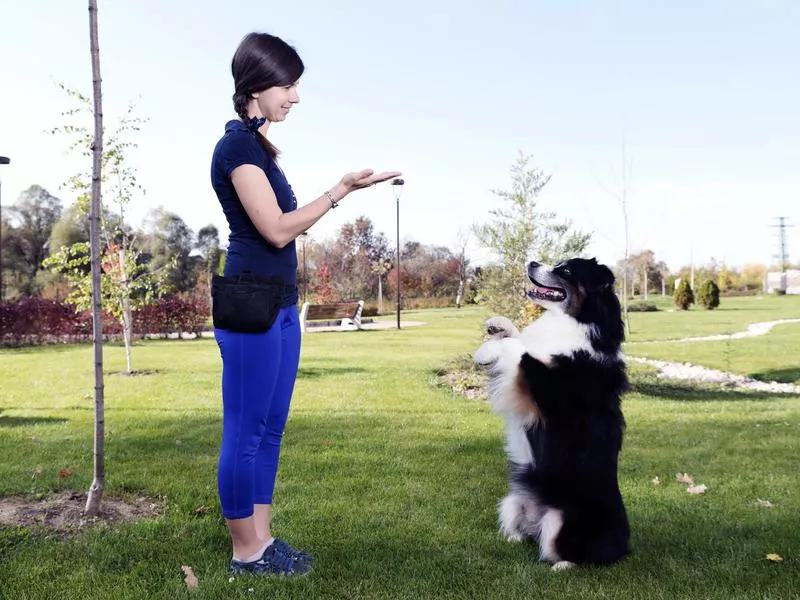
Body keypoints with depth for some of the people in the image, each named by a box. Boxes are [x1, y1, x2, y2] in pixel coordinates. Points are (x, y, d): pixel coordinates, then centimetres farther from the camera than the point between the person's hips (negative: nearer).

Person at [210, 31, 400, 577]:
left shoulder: (258, 146, 19)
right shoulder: (238, 144, -10)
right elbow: (276, 229, -16)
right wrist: (342, 190, -12)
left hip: (279, 303, 10)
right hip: (250, 305, -10)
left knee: (270, 429, 12)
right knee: (245, 432, -1)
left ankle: (262, 539, 22)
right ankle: (245, 552, 12)